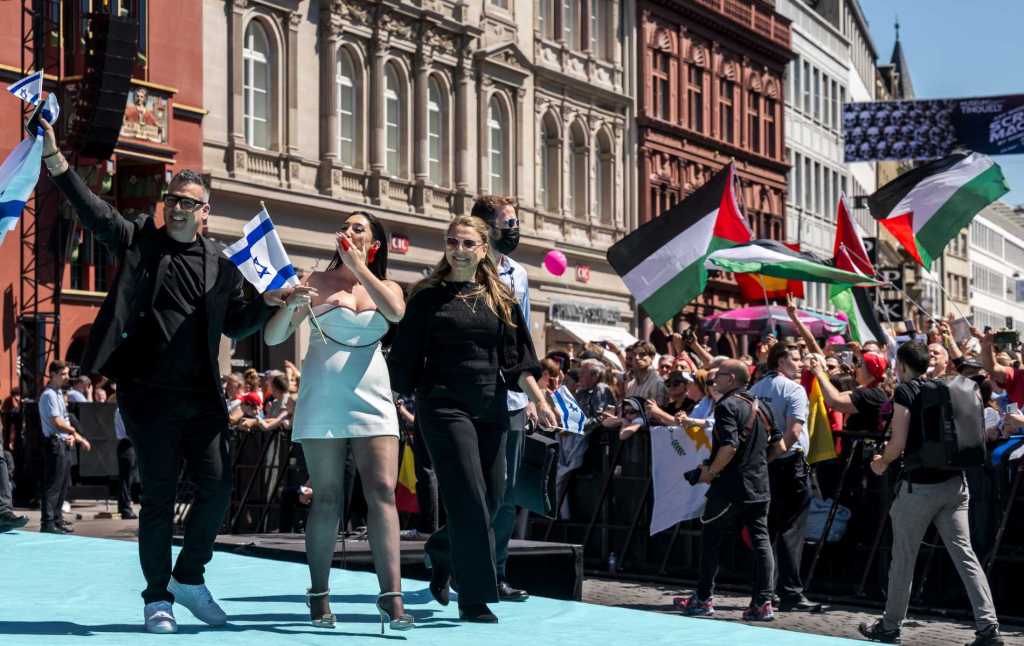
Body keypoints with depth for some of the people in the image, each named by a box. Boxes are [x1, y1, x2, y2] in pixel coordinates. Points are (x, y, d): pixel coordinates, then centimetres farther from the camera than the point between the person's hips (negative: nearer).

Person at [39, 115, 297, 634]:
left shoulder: (221, 265, 10)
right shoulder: (138, 241, 5)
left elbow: (235, 325, 16)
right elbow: (90, 209, -6)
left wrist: (268, 303, -2)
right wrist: (53, 156, -17)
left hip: (201, 396, 3)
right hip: (149, 395, -3)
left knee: (217, 487, -1)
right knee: (159, 496, 1)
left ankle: (189, 577, 21)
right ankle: (157, 597, 13)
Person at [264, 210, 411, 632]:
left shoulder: (387, 287, 13)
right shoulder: (317, 281, 7)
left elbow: (396, 312, -13)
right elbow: (272, 337, 3)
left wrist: (359, 266, -8)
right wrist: (292, 306, -17)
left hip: (371, 401, 1)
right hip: (323, 402, -1)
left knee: (382, 492, -10)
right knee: (327, 500, 1)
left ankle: (391, 597, -14)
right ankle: (319, 595, 11)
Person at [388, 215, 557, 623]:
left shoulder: (500, 298, 11)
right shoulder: (428, 296, 1)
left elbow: (518, 358, 8)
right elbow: (406, 355, 1)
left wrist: (539, 399, -3)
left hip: (491, 408, 5)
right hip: (444, 406, -4)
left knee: (491, 501, 6)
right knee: (470, 502, -11)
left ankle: (441, 551, 35)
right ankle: (474, 601, -5)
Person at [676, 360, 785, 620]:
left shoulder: (727, 406, -12)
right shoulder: (761, 407, 12)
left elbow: (730, 446, -23)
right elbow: (779, 446, 14)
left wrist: (711, 471, -11)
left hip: (730, 485, -7)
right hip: (759, 485, 7)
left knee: (710, 539, 6)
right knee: (760, 540, 4)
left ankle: (703, 599, 11)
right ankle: (763, 603, 0)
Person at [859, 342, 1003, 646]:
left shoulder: (905, 392, -7)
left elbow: (898, 443, -13)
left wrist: (882, 462, 8)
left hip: (920, 486, -6)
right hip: (954, 483, 6)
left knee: (904, 558, 7)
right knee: (964, 554, 3)